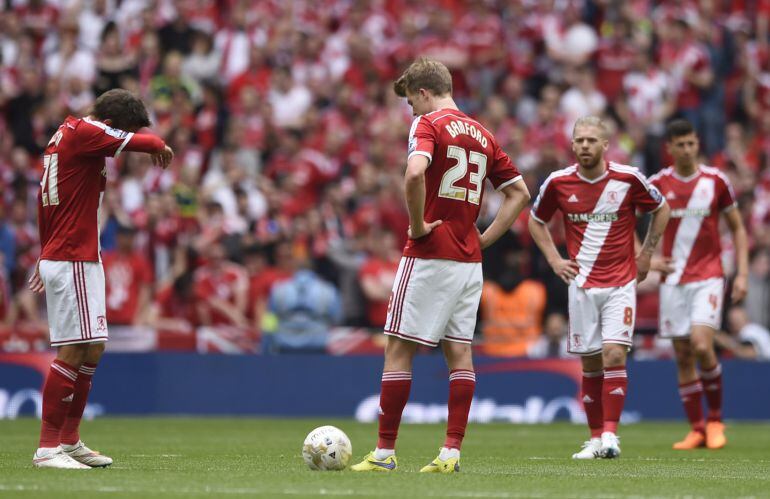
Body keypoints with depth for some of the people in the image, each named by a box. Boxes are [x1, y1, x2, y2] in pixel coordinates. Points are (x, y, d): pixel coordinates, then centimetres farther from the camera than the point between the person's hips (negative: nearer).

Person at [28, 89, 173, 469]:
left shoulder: (65, 135, 16)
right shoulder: (85, 134, -13)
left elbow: (42, 201, 22)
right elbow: (144, 142, -17)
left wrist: (47, 253, 28)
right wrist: (159, 145, 6)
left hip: (65, 257, 10)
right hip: (73, 262, -10)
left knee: (92, 349, 12)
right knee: (74, 351, -10)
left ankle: (70, 440, 17)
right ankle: (48, 448, -10)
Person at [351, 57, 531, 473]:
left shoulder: (429, 124, -8)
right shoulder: (482, 135, 15)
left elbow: (415, 173, -28)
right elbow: (520, 193, 18)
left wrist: (417, 226, -16)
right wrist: (485, 238, 13)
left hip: (430, 256, -7)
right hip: (469, 259, 7)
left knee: (399, 349, -1)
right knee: (459, 351, 7)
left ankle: (384, 452, -1)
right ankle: (452, 452, 3)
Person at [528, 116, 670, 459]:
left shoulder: (628, 179, -6)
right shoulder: (558, 183, -2)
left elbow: (661, 209, 11)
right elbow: (536, 220, 17)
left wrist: (646, 255, 8)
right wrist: (554, 259, 6)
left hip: (621, 283, -2)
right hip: (581, 285, 2)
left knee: (614, 355, -15)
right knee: (590, 365, 5)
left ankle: (610, 435, -14)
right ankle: (595, 437, 13)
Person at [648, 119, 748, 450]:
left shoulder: (715, 181, 0)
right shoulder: (657, 184, 1)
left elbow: (737, 228, 8)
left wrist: (742, 274, 0)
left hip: (708, 277, -2)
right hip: (674, 279, 2)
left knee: (701, 345, -18)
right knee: (683, 355, 1)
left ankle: (715, 420, -1)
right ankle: (697, 429, 10)